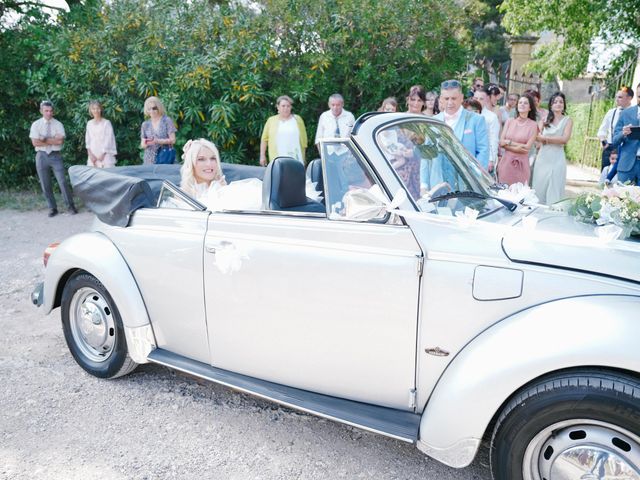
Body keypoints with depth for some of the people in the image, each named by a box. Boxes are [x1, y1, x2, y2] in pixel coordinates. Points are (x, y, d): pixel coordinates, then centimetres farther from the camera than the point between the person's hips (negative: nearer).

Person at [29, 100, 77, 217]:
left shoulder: (58, 124, 0)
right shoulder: (36, 124, 1)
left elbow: (60, 141, -12)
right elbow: (35, 143, -8)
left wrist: (45, 139, -11)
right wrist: (53, 141, -9)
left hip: (55, 156, -1)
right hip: (42, 156, 1)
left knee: (63, 182, -5)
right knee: (45, 185, 7)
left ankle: (70, 206, 5)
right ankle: (52, 208, 18)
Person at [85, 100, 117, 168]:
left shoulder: (106, 123, -3)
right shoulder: (89, 123, 12)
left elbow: (108, 140, -6)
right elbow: (87, 140, 12)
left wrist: (102, 154, -9)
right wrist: (90, 154, 0)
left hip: (105, 155, -4)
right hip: (93, 156, 4)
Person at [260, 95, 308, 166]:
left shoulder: (297, 119, 10)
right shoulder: (271, 120, 11)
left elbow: (303, 139, 10)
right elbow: (264, 139, 11)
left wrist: (303, 157, 7)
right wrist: (262, 155, 5)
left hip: (295, 159, 0)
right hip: (277, 159, 0)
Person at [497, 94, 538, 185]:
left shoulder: (533, 125, 0)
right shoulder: (509, 121, 10)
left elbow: (527, 147, -6)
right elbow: (501, 142, 2)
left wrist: (509, 142, -6)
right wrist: (517, 146, -10)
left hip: (521, 164, -2)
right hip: (506, 161, 2)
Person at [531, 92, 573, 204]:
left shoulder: (567, 120, 4)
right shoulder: (545, 119, 10)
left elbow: (564, 139, -8)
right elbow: (537, 136, -2)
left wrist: (546, 138, -6)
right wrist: (556, 139, -12)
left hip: (557, 159, -2)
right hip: (542, 158, 2)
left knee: (554, 191, -2)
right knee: (538, 188, 3)